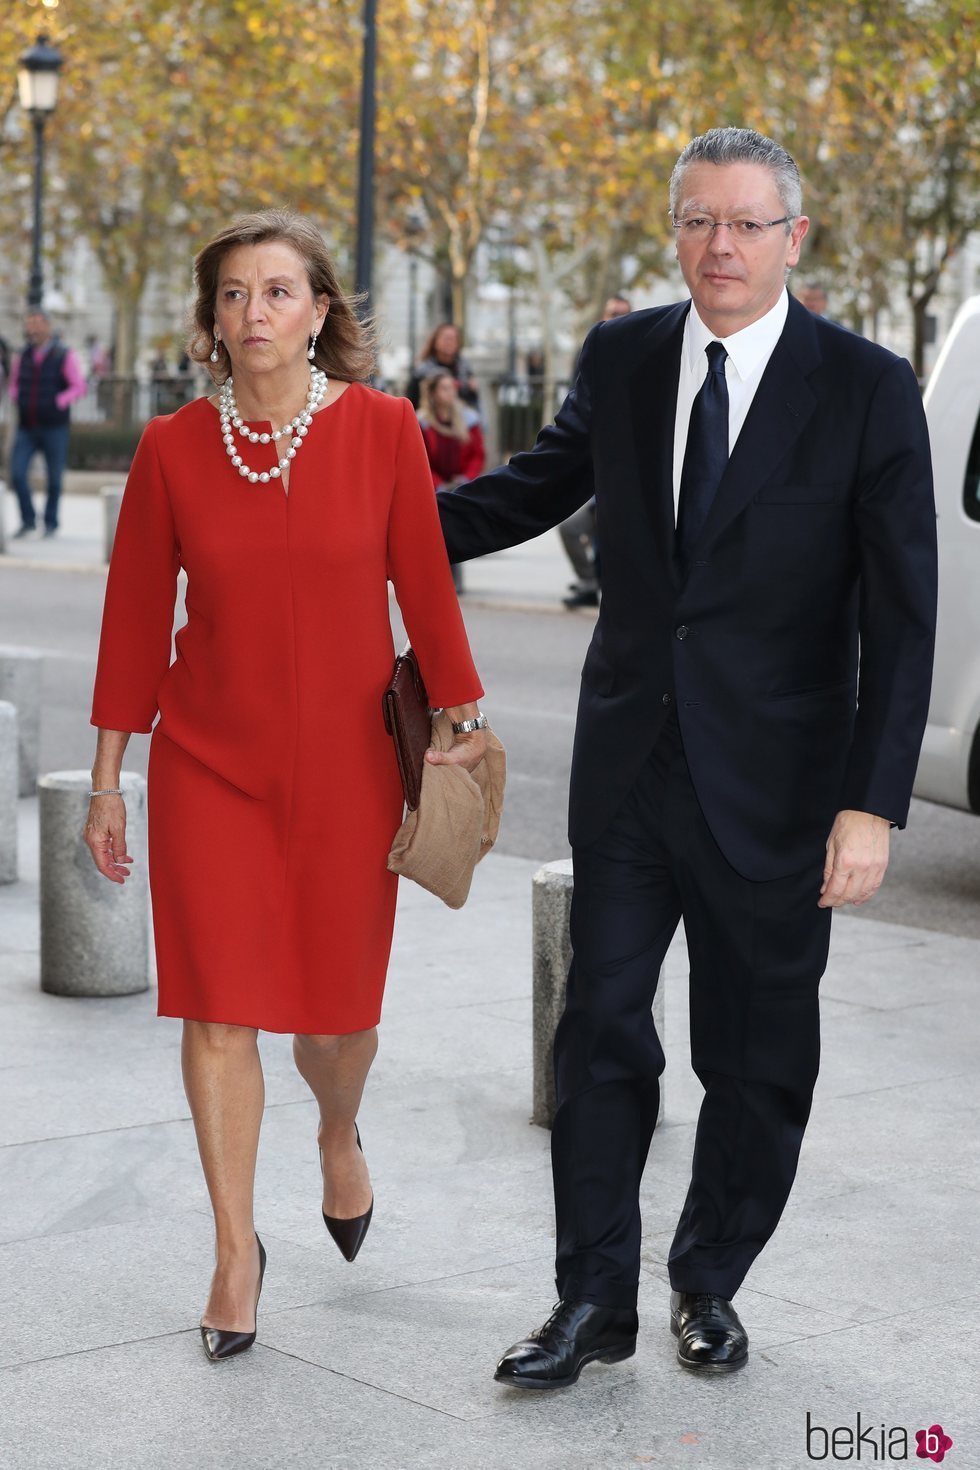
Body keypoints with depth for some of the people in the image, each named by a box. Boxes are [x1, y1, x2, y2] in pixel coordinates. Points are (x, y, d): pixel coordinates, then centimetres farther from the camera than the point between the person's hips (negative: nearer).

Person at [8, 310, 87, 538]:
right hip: (26, 428, 3)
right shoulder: (22, 356, 7)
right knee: (17, 473, -9)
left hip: (54, 427, -3)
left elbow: (79, 387, -9)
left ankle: (51, 523, 20)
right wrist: (18, 401, 4)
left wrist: (57, 404, -16)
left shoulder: (64, 356, -6)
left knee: (54, 477, 5)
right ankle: (28, 520, 5)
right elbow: (15, 384, 21)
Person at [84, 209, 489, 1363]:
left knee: (338, 1009, 7)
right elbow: (134, 616, 2)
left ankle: (339, 1134, 43)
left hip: (345, 764, 0)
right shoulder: (171, 449, -4)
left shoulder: (380, 429, -6)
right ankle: (235, 1247, 14)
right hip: (208, 760, 0)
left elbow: (424, 587, 1)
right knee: (219, 1006, -2)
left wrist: (463, 722, 3)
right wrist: (107, 779, 4)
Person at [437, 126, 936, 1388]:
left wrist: (873, 804, -17)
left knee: (756, 1058, 9)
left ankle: (709, 1285, 29)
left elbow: (901, 618, -10)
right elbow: (540, 484, 20)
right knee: (600, 1026, 4)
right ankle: (596, 1299, 17)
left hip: (775, 783, -3)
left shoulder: (867, 389, -9)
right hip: (630, 759, 3)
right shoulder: (621, 358, 2)